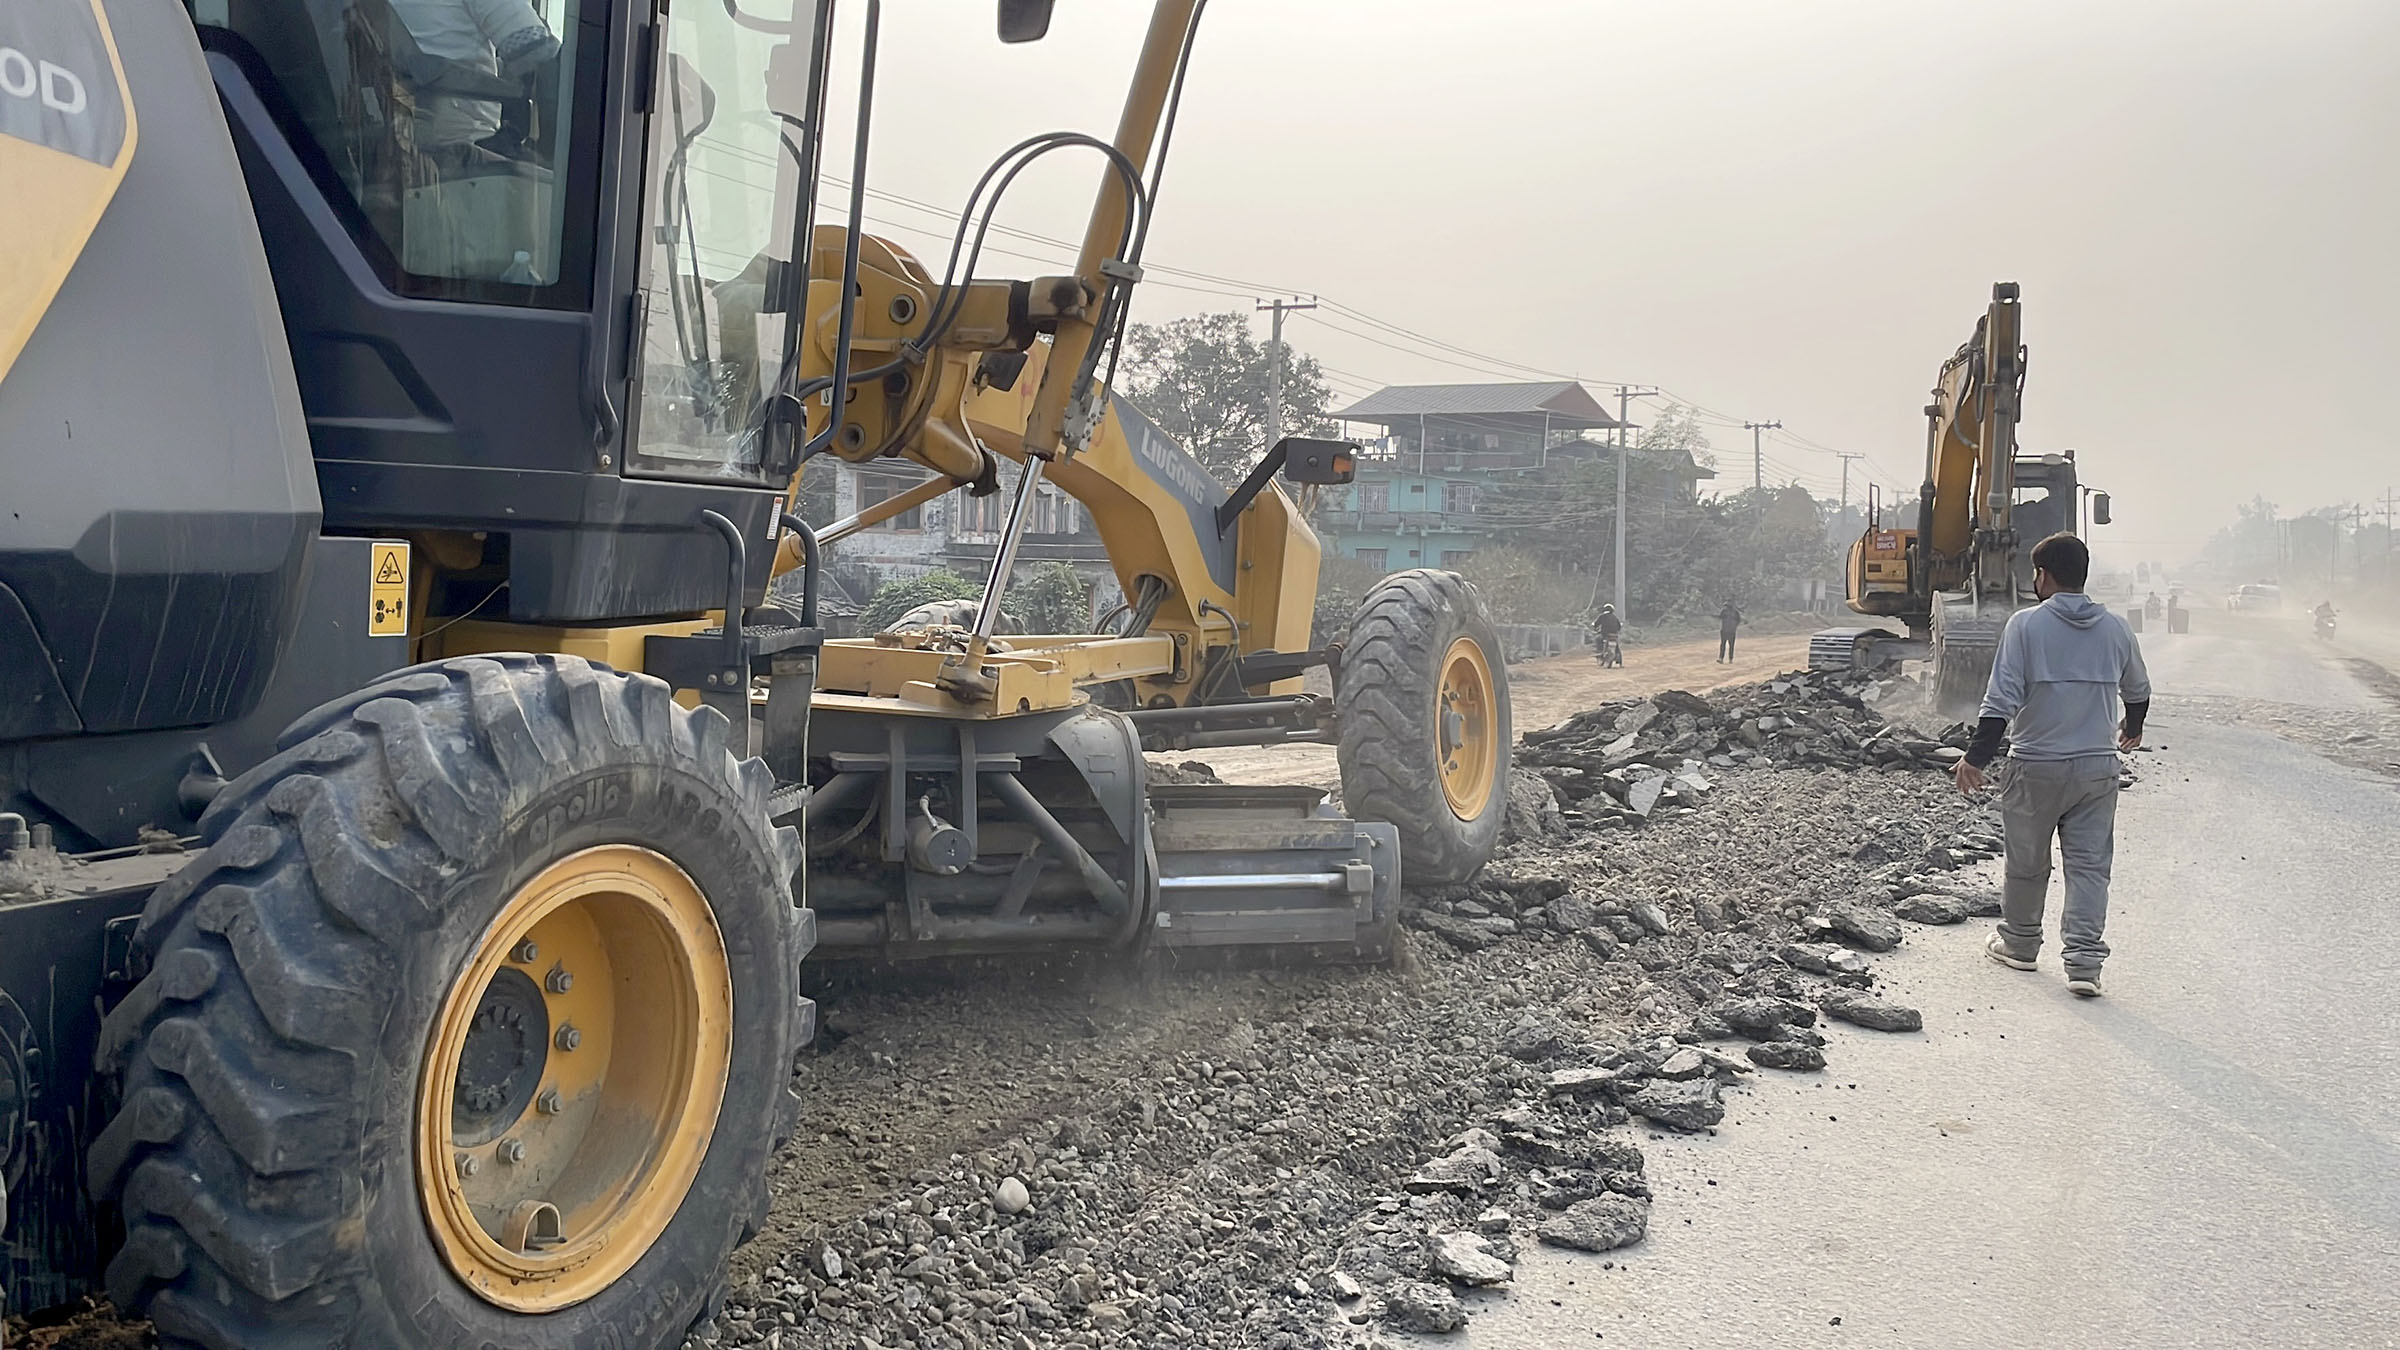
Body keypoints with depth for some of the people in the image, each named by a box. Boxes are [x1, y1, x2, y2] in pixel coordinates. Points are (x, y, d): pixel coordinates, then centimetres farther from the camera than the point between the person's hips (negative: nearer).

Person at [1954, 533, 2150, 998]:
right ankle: (2084, 962, -1)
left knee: (2026, 862, 13)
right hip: (2097, 767, 3)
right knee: (2089, 864, 6)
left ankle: (2018, 943, 29)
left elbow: (2002, 698, -15)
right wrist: (2132, 729, 40)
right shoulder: (2115, 628, 4)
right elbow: (2138, 691, 20)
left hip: (2036, 767, -3)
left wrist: (1976, 757, -11)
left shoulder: (2027, 624, -10)